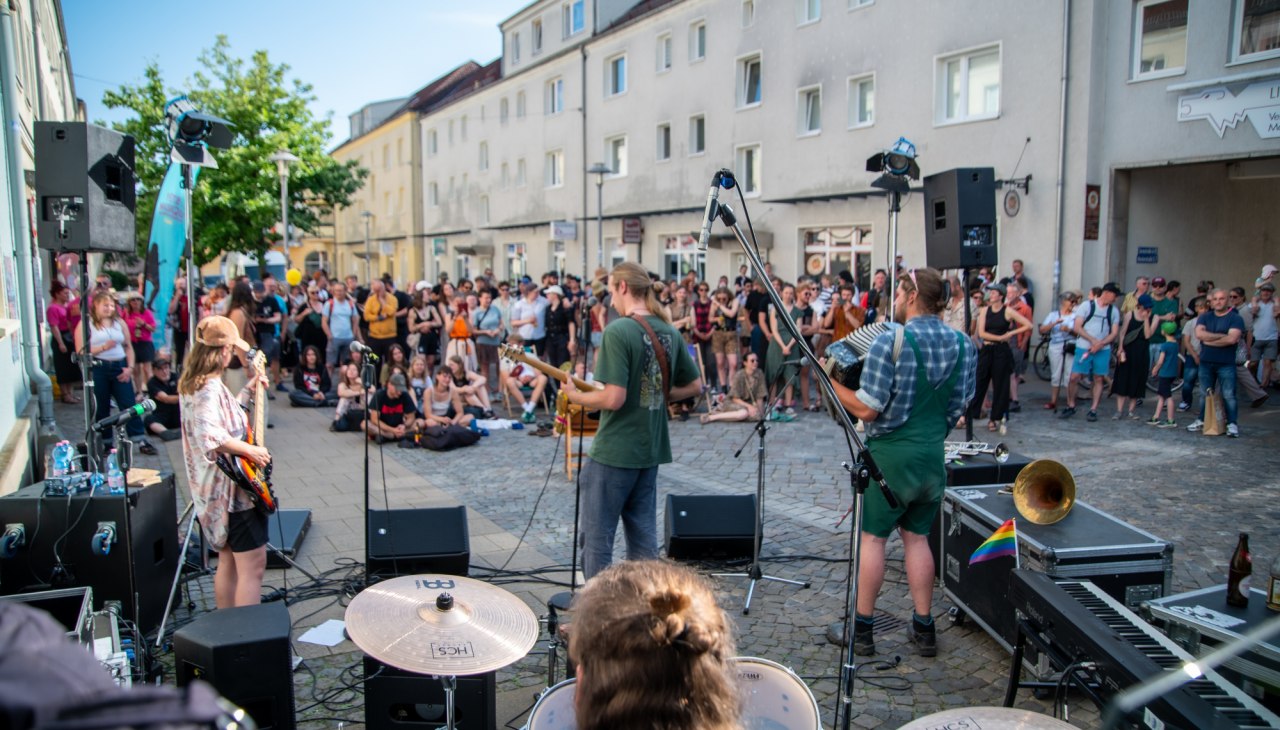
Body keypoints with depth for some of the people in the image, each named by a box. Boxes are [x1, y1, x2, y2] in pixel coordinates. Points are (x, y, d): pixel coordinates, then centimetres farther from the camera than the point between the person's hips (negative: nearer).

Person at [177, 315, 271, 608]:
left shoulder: (192, 383, 10)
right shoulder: (211, 388, -21)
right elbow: (211, 436, -36)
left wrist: (248, 390, 18)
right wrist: (251, 450, -26)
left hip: (217, 488, 11)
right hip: (233, 487, -11)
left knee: (229, 561, 20)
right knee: (253, 565, -6)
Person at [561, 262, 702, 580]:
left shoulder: (618, 331, -17)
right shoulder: (669, 332, 7)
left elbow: (613, 398, -23)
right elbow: (695, 386, 14)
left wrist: (574, 395, -7)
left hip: (613, 452, -8)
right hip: (650, 449, 8)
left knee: (597, 538, 3)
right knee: (643, 538, 16)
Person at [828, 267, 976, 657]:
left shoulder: (891, 340, -18)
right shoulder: (963, 344, 1)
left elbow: (867, 409, -19)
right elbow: (959, 404, 9)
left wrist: (831, 381, -7)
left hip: (890, 453, -5)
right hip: (933, 453, 6)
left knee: (873, 537, 6)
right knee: (917, 537, 16)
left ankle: (862, 628, 14)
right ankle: (924, 628, 21)